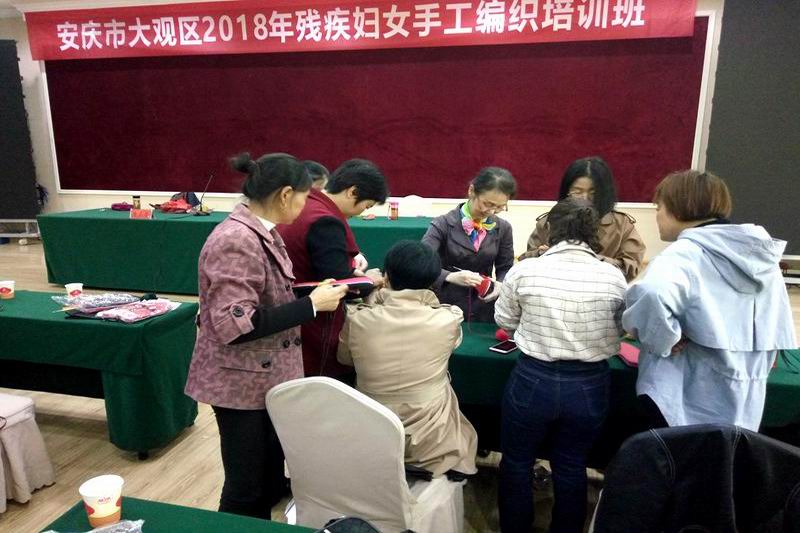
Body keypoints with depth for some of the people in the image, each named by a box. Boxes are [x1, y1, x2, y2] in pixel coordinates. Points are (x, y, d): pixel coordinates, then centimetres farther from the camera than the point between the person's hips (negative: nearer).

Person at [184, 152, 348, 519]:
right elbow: (235, 325, -28)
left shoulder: (261, 233, 5)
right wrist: (311, 305, -24)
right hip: (243, 382, -9)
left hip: (266, 377, 9)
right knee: (246, 491, 8)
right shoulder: (236, 242, -24)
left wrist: (314, 294, 5)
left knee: (270, 479, 21)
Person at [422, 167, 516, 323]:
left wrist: (500, 283, -13)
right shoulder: (443, 224, -12)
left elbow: (505, 268, 10)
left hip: (484, 312, 3)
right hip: (446, 309, -3)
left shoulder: (503, 228, 0)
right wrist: (450, 276, -36)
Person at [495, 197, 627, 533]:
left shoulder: (524, 271, -12)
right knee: (571, 468, 21)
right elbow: (621, 329, 9)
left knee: (517, 463, 20)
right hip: (590, 385, 2)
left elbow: (504, 321, 3)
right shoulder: (613, 276, -8)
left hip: (533, 380, -2)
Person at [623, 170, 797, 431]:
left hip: (690, 402, -8)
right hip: (746, 401, 8)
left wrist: (661, 341, -23)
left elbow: (651, 295, -39)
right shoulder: (761, 255, 8)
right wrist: (754, 367, 15)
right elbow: (779, 330, 12)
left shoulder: (685, 254, -18)